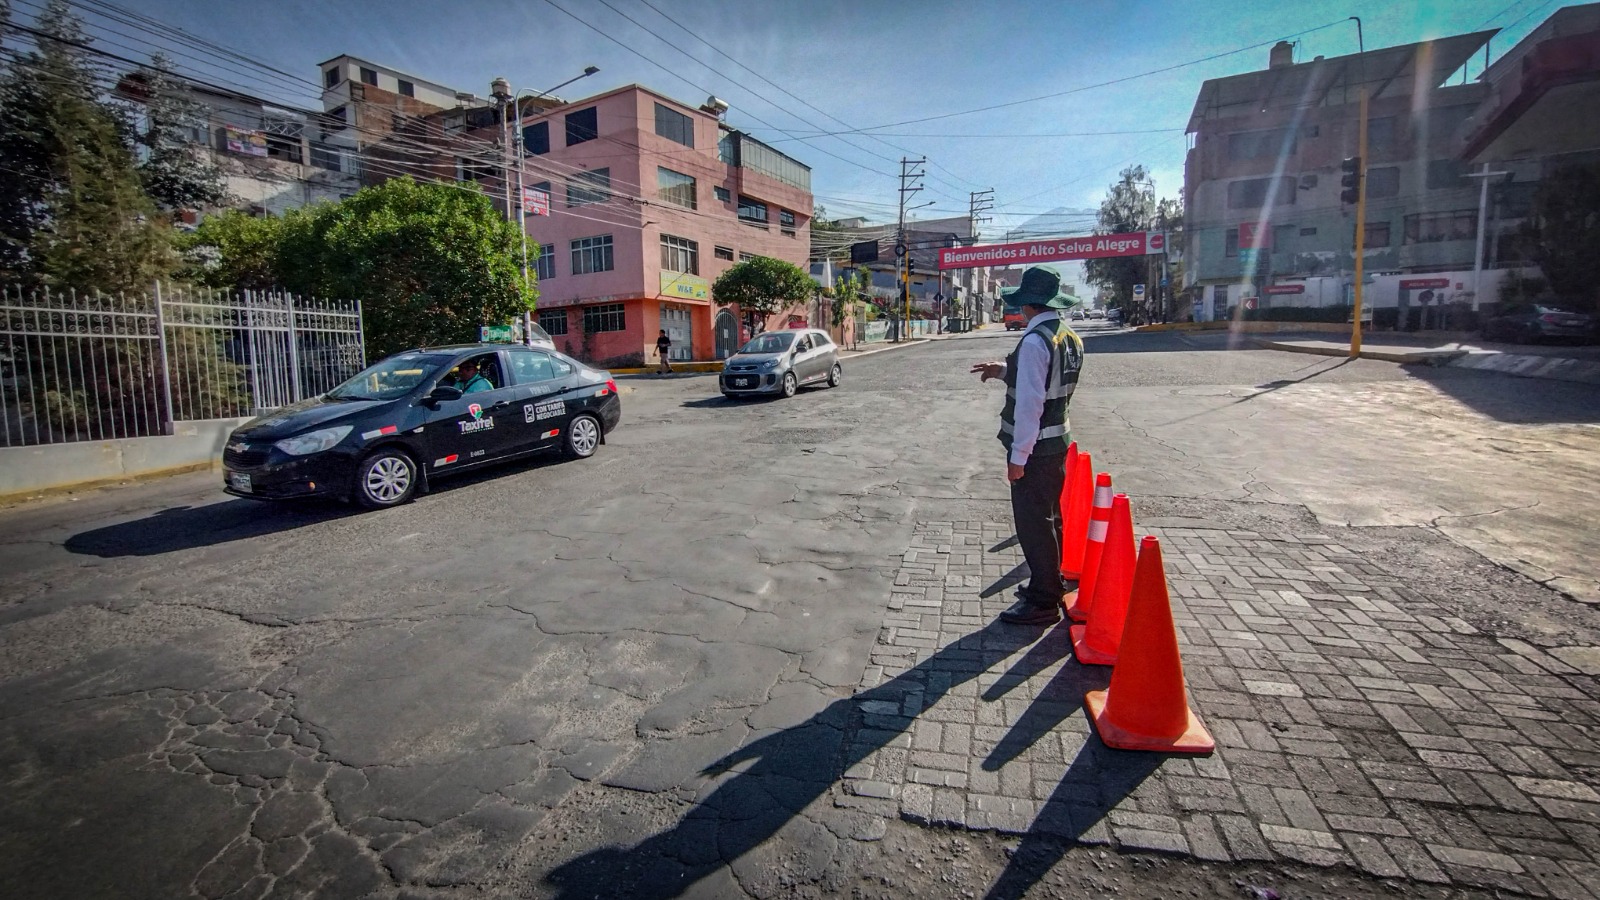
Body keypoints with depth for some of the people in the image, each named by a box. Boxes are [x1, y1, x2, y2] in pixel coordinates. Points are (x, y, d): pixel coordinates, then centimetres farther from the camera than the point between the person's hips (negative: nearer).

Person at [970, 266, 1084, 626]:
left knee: (1033, 523, 2)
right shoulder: (1070, 338, 8)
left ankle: (1042, 602, 13)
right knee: (1049, 518, 22)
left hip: (1035, 447, -10)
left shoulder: (1035, 342, -22)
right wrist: (1004, 371, 14)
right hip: (1058, 439, 10)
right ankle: (1050, 583, 39)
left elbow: (1029, 403, -24)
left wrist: (1018, 456, -20)